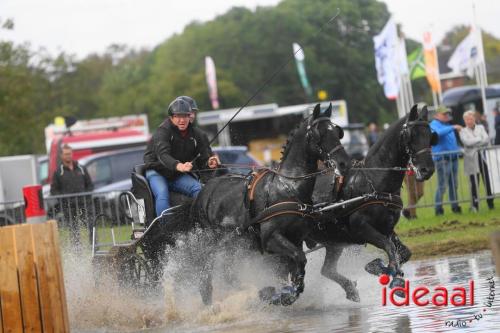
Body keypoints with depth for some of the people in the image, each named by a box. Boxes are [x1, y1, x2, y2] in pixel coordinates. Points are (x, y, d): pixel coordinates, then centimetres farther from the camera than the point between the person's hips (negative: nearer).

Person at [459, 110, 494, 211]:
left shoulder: (481, 128, 15)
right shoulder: (463, 131, 9)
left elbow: (487, 140, 1)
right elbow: (467, 142, -9)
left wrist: (474, 143, -8)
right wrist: (480, 139, -5)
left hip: (483, 157, 2)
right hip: (472, 159, -2)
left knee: (487, 181, 0)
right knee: (474, 183, -3)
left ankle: (490, 203, 5)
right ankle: (475, 205, 2)